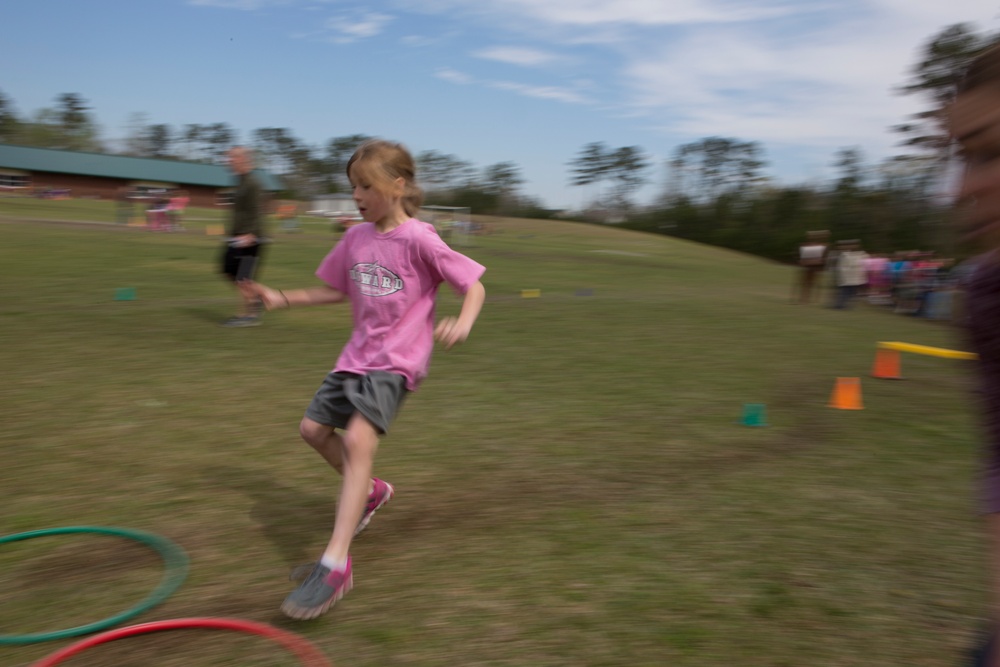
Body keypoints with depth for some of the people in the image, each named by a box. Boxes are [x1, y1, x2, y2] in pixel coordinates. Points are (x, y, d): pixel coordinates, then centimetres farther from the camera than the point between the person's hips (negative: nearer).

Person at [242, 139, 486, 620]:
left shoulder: (418, 239, -14)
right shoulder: (355, 238, 5)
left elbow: (474, 286, -12)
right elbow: (338, 291, 19)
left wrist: (462, 325, -32)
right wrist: (282, 299, 11)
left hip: (396, 362, -8)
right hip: (357, 355, 8)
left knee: (358, 439, -24)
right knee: (313, 428, 15)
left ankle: (335, 564, -22)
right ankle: (370, 492, 38)